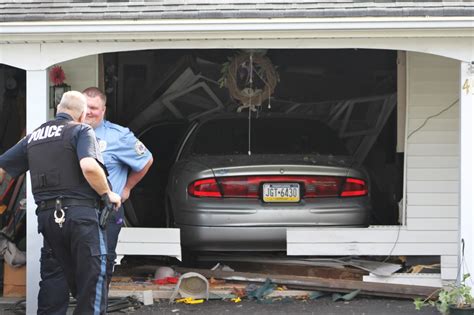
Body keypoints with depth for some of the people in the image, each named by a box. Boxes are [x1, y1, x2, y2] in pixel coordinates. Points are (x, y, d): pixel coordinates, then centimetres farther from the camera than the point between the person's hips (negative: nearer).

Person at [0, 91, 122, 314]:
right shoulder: (81, 130, 0)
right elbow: (89, 166, -20)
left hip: (46, 218, 6)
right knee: (93, 281, -5)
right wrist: (108, 194, -5)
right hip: (80, 213, -6)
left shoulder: (33, 137, 18)